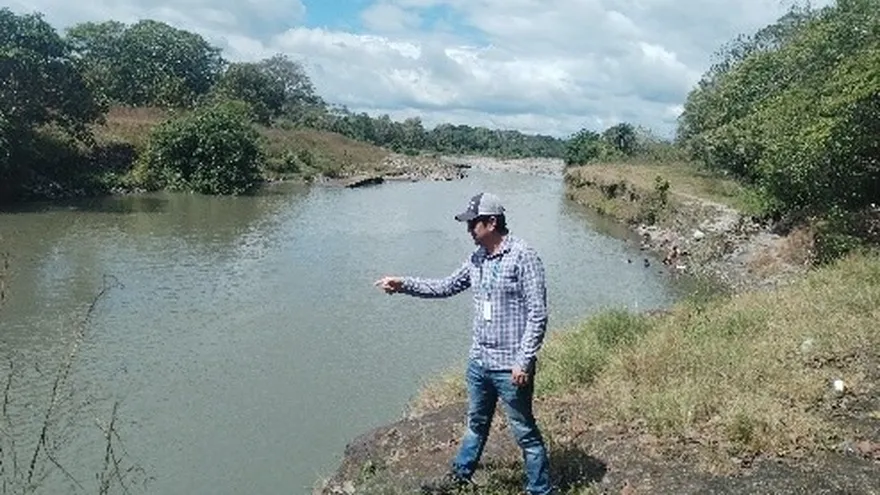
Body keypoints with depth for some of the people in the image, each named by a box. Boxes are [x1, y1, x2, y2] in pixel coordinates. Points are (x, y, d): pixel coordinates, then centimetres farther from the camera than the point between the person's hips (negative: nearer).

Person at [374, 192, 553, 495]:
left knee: (524, 432, 6)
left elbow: (538, 314, -18)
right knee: (476, 423, 25)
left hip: (510, 367, -7)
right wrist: (403, 284, 6)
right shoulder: (477, 259, 6)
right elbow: (445, 287, 16)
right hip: (479, 362, 7)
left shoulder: (523, 256, -17)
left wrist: (524, 362, -19)